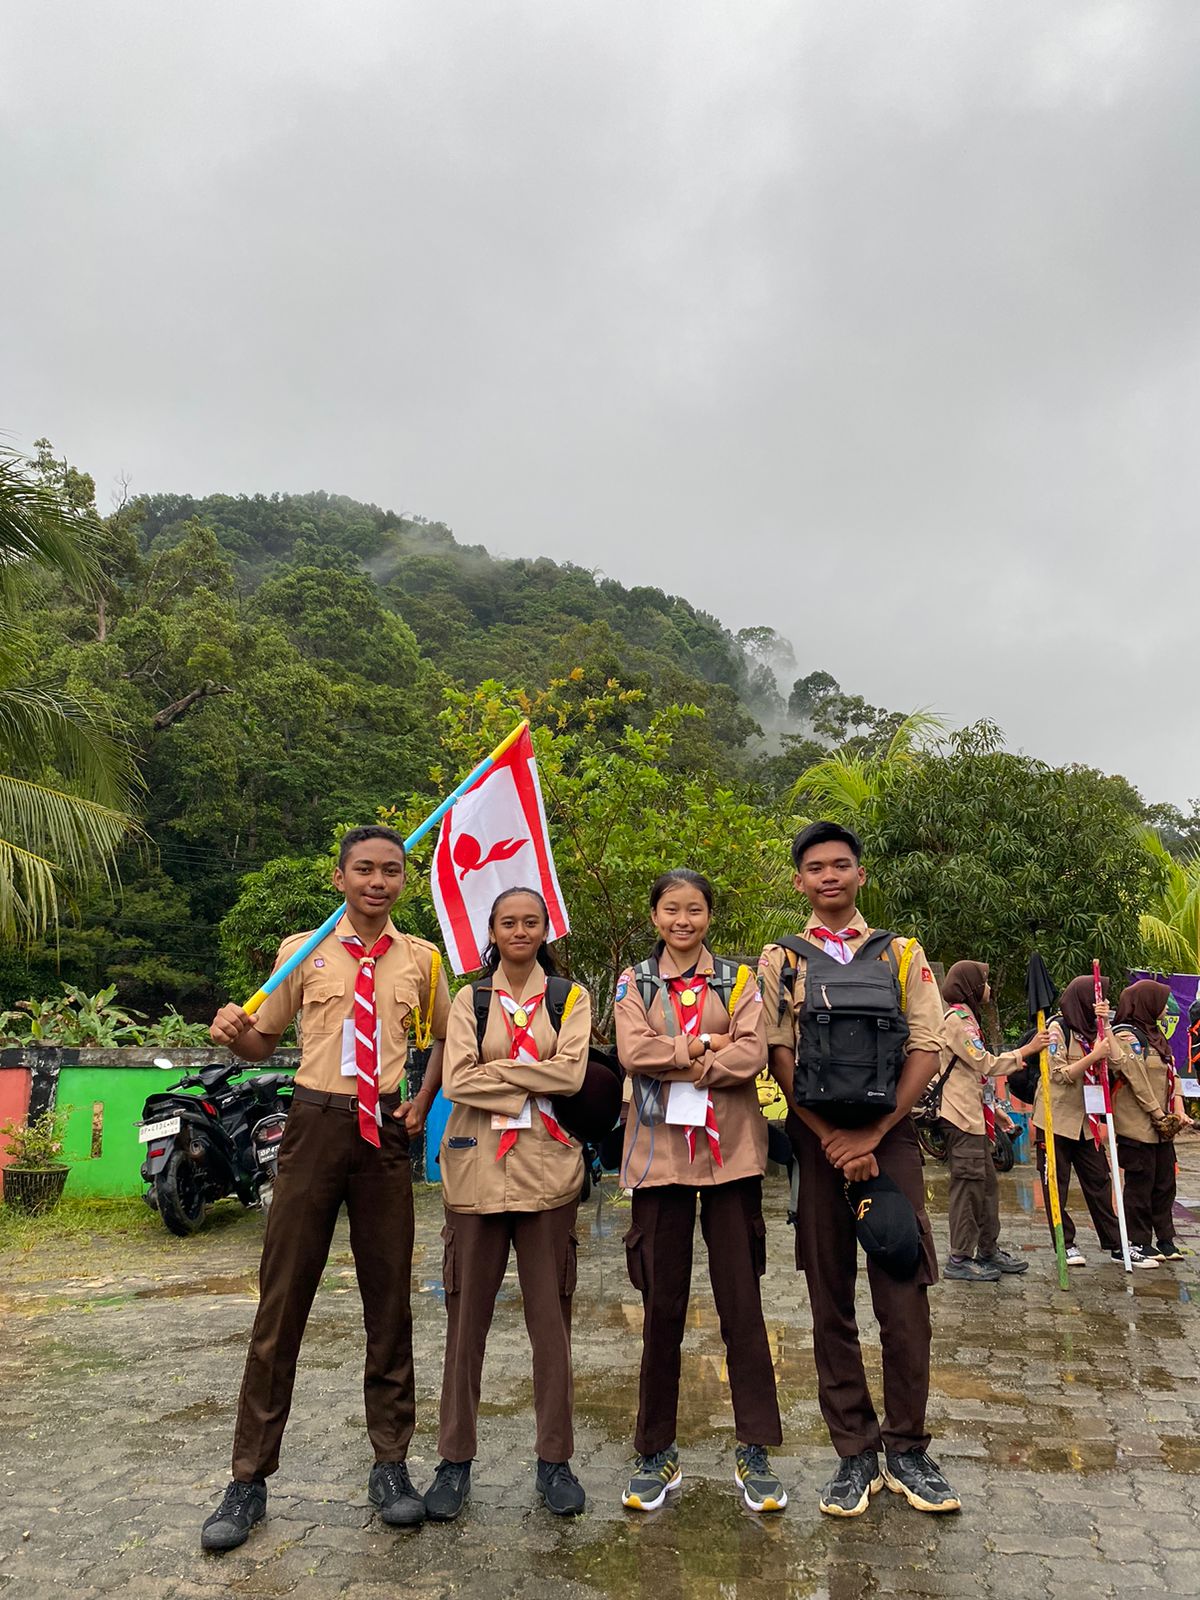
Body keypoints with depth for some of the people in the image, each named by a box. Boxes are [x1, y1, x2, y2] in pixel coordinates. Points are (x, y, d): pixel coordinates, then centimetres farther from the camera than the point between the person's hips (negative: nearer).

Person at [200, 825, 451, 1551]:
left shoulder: (422, 959, 4)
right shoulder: (302, 951, 1)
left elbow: (445, 1038, 17)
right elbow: (264, 1041, 7)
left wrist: (423, 1103, 3)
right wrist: (234, 1033, -15)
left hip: (386, 1133, 1)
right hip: (316, 1125, -1)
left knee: (390, 1298, 9)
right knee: (283, 1298, 4)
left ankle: (391, 1464, 25)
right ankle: (251, 1478, 20)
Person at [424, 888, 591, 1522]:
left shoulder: (569, 998, 6)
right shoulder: (469, 1001, 8)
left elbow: (571, 1072, -9)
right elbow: (456, 1081, -5)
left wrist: (493, 1071, -9)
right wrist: (530, 1087, -10)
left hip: (547, 1169, 0)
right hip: (477, 1168, 1)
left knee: (550, 1315, 6)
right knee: (467, 1316, 7)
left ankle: (555, 1458, 21)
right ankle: (455, 1458, 21)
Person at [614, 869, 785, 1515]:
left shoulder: (739, 979, 7)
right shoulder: (634, 982, 7)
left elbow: (753, 1053, -8)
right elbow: (633, 1052, -9)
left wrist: (675, 1060, -13)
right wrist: (707, 1047, -11)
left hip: (730, 1153, 0)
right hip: (660, 1153, 0)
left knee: (742, 1303, 4)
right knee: (662, 1305, 7)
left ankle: (754, 1452, 17)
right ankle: (656, 1451, 21)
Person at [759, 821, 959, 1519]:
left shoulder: (904, 955, 6)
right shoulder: (780, 961, 5)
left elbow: (927, 1050, -1)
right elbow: (780, 1057, -2)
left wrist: (870, 1134, -10)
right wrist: (833, 1138, -12)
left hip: (890, 1137, 0)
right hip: (817, 1140, 0)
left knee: (905, 1298, 2)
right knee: (831, 1302, 8)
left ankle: (907, 1449, 21)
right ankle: (855, 1454, 22)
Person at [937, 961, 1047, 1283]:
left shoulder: (966, 1018, 21)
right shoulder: (956, 1018, -13)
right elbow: (986, 1064, -16)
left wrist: (993, 1109, 23)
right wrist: (1027, 1049, -11)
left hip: (975, 1116, 11)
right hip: (962, 1118, -11)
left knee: (987, 1184, 14)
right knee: (968, 1185, -7)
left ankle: (988, 1251, 23)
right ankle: (959, 1259, -2)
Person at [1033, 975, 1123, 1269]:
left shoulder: (1090, 1029, 11)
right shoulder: (1057, 1028, -11)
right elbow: (1061, 1075, -15)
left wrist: (1105, 1024, -10)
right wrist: (1094, 1055, -21)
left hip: (1085, 1119, 7)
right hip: (1057, 1119, -7)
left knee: (1098, 1181, 9)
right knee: (1056, 1185, 3)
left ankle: (1115, 1244, 17)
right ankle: (1066, 1244, 11)